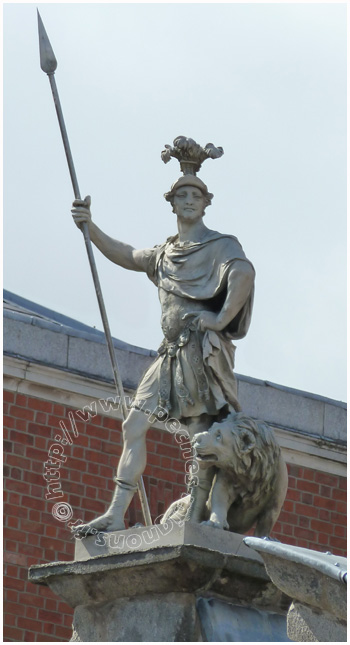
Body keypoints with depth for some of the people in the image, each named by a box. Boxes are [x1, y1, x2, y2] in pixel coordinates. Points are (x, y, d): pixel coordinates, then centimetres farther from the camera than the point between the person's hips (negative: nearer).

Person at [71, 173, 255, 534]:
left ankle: (195, 518, -16)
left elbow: (244, 273, -18)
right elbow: (124, 256, 34)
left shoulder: (221, 245, 2)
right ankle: (116, 515, -4)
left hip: (201, 349, -8)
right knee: (134, 426, -1)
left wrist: (222, 318, -19)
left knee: (201, 434, -13)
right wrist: (90, 227, 22)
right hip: (172, 352, 8)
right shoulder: (165, 254, 25)